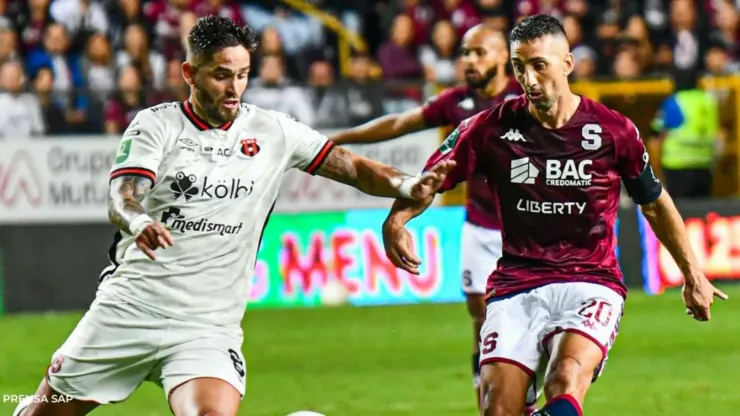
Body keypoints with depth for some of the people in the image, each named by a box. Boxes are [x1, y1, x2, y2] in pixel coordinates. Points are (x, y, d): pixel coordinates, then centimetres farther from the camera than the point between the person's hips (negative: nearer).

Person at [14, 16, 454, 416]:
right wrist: (138, 222, -40)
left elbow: (353, 168, 4)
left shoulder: (273, 132, 4)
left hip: (207, 328, 0)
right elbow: (121, 200, -16)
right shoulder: (156, 124, -2)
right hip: (128, 309, 0)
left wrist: (406, 185, -16)